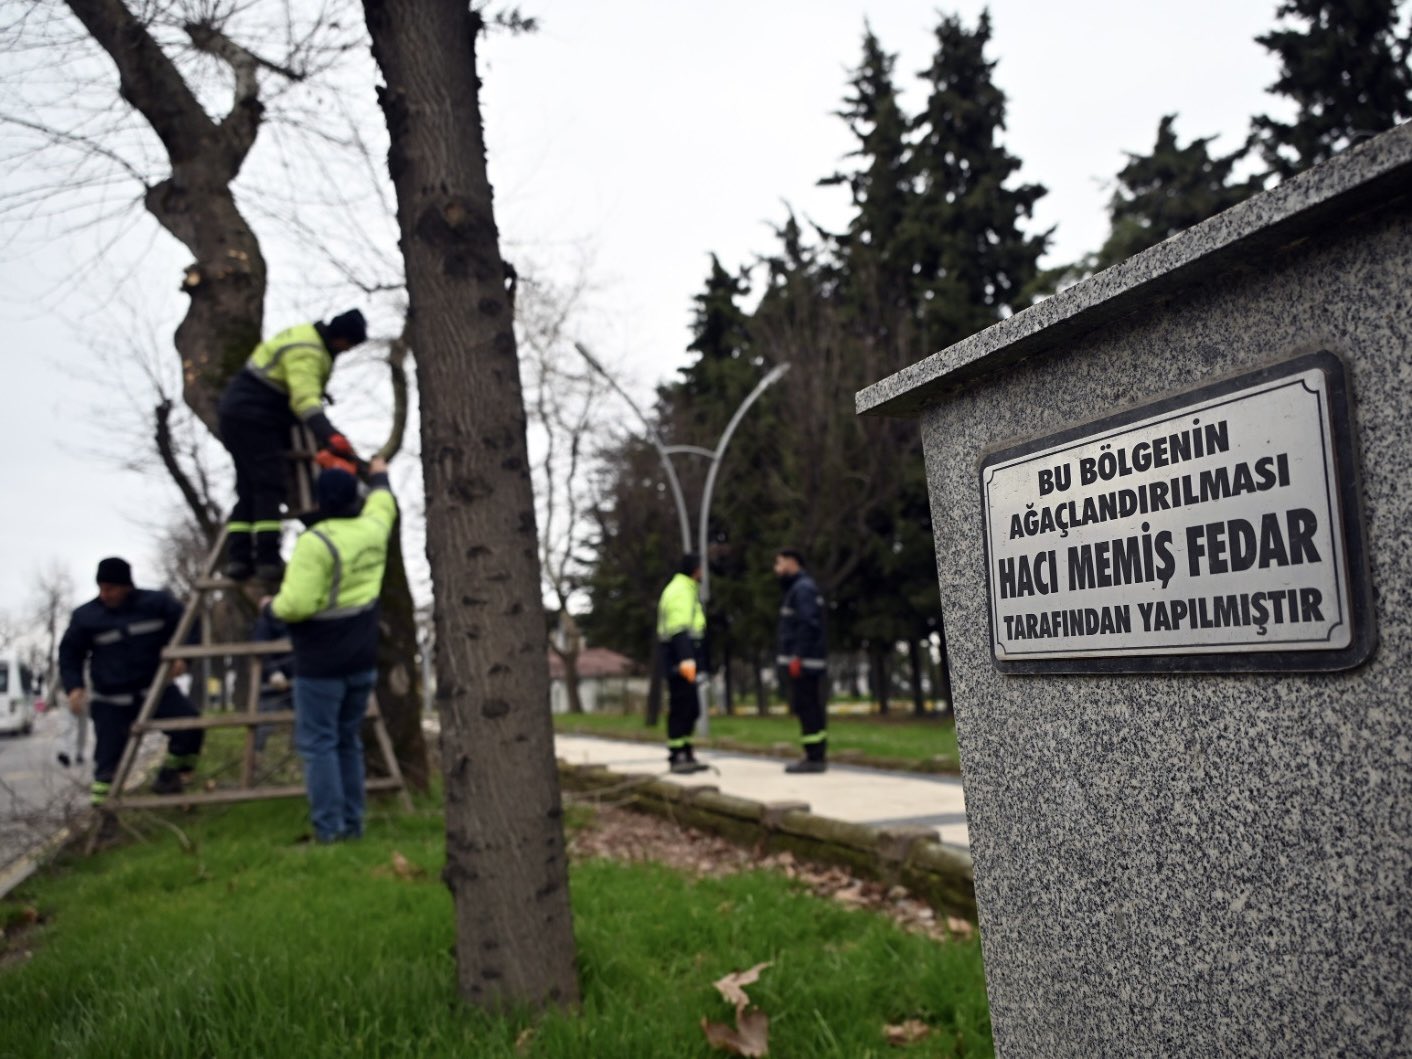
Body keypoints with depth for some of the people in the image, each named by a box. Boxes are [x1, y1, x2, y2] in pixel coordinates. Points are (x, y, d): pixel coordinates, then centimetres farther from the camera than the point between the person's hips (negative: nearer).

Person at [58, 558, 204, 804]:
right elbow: (69, 653, 5)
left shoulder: (156, 603, -5)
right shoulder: (86, 616, -5)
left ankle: (170, 775, 8)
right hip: (111, 701, -1)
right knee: (108, 755, -5)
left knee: (190, 727, -15)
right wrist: (74, 686, -10)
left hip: (156, 690, 1)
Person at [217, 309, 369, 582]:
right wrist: (330, 437, -48)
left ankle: (238, 558, 3)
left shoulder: (308, 337, 14)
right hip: (253, 418, -11)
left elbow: (302, 392, 21)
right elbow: (305, 399, -36)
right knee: (270, 488, -13)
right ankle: (267, 559, -18)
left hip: (238, 413, 11)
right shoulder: (306, 352, -20)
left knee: (249, 490, 7)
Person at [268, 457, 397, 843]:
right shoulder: (372, 529, 4)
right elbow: (382, 504, 30)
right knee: (349, 742, 15)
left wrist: (272, 606, -3)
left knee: (318, 744, 0)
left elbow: (298, 604, -24)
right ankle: (352, 823, 18)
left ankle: (329, 826, 0)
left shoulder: (316, 541, -18)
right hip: (362, 661, 7)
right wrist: (380, 477, 48)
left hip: (321, 664, -7)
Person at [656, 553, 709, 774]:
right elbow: (680, 628, -24)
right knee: (681, 707, -7)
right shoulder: (681, 591, -12)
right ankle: (677, 757, -3)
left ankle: (685, 755, 19)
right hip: (679, 656, -10)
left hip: (682, 658, 10)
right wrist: (686, 659, -34)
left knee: (691, 709, 13)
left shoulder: (685, 589, 21)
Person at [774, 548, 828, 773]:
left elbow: (808, 624, -21)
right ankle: (817, 756, 14)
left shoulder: (803, 588, -10)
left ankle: (814, 757, -10)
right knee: (813, 710, 11)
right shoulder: (798, 588, 21)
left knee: (807, 709, -10)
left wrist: (797, 657, -23)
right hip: (804, 661, 10)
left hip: (803, 662, -10)